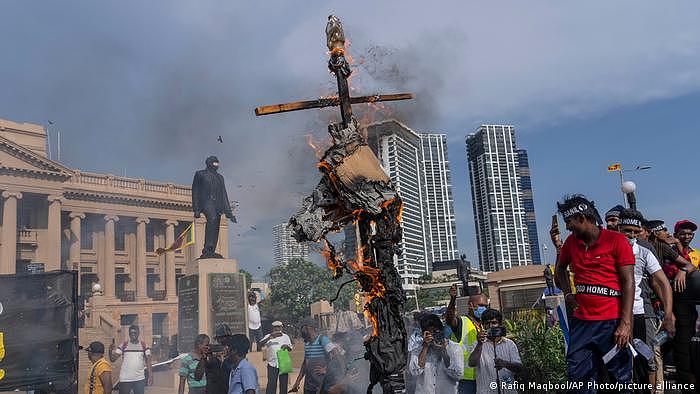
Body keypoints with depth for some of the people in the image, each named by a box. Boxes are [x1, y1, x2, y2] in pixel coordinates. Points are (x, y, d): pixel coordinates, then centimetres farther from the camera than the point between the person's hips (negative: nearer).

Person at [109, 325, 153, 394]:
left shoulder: (144, 345, 3)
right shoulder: (123, 345, 0)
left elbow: (148, 362, 3)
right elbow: (113, 359, -4)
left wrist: (150, 376, -5)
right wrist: (111, 350, -24)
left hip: (140, 379, 1)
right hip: (125, 379, -1)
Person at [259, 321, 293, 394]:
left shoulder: (285, 336, 11)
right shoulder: (268, 336, 3)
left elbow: (290, 349, 6)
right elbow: (261, 344, -15)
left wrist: (287, 346, -18)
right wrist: (270, 337, -32)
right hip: (272, 364, -2)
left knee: (284, 383, 7)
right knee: (271, 384, -5)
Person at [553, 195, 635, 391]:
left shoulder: (616, 240, -5)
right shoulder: (571, 242, 9)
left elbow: (628, 282, -8)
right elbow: (560, 268, 27)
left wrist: (625, 323, -14)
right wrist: (567, 293, 9)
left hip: (612, 322, -5)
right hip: (581, 321, 5)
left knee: (620, 378, 4)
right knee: (579, 377, 5)